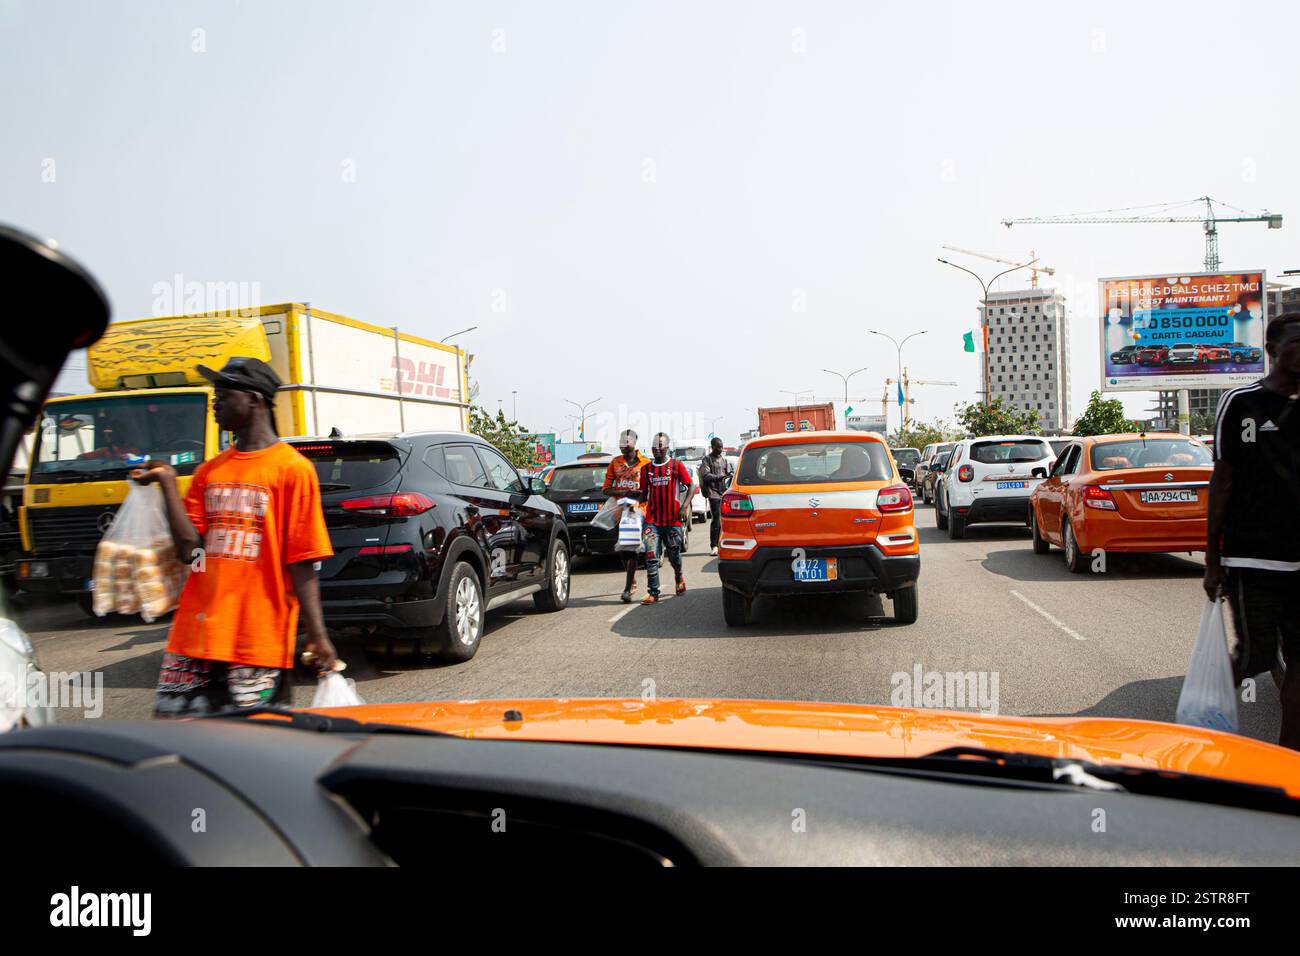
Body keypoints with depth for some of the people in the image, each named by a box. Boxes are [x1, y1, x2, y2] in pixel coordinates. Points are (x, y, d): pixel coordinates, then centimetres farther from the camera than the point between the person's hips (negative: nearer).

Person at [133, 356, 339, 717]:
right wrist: (167, 483, -1)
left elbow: (302, 563, -7)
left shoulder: (293, 468, -5)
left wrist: (318, 636, -13)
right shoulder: (209, 471, 13)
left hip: (259, 642, -6)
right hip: (196, 634, 6)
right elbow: (189, 549, 4)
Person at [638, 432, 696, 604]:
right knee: (651, 556, -9)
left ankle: (679, 577, 41)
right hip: (652, 520, 2)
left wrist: (685, 506, -13)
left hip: (673, 520, -2)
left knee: (674, 554, 11)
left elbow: (691, 486, -1)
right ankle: (653, 593, -7)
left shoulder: (676, 465, 1)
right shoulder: (646, 469, 11)